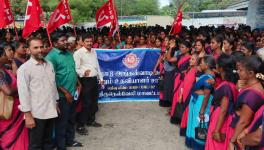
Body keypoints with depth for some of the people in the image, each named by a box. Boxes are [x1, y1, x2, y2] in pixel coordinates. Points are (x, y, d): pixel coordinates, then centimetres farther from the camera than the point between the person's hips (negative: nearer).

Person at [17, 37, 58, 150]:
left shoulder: (49, 65, 8)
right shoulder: (24, 68, -11)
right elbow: (23, 92, -13)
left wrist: (56, 103, 13)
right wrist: (28, 115, -15)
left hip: (51, 111, 6)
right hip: (36, 113, -5)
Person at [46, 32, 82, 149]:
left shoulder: (69, 53, 9)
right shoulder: (51, 56, -14)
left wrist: (78, 84, 9)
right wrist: (65, 92, -17)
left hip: (73, 92, 7)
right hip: (62, 95, -7)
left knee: (71, 119, 20)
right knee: (62, 121, 7)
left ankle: (70, 140, 38)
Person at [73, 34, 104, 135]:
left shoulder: (94, 52, 14)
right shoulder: (78, 53, -10)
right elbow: (76, 69, -17)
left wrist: (101, 78, 21)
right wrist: (83, 72, -36)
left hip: (94, 79, 8)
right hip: (85, 80, -7)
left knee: (94, 102, 16)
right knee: (85, 104, -5)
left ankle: (91, 120, 34)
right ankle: (80, 126, 7)